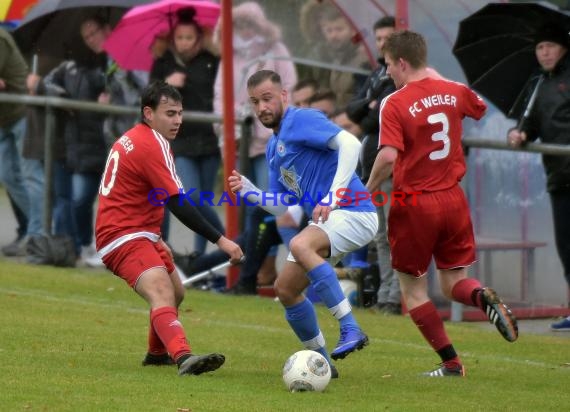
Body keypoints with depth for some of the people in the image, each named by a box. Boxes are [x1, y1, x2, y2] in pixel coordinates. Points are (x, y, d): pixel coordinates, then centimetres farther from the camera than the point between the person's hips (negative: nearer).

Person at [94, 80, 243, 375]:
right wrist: (220, 240, -23)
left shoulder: (131, 139, 14)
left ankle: (157, 353, 47)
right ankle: (184, 357, -53)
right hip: (124, 237, -11)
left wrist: (156, 239, 30)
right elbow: (178, 204, -22)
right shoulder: (153, 144, -17)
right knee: (163, 295, -31)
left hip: (138, 234, 11)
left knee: (175, 293, 27)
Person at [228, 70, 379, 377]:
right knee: (285, 289, 9)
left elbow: (350, 143, -23)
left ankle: (350, 329, -33)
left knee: (300, 245, -35)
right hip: (326, 222, 10)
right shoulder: (273, 147, 20)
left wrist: (333, 196, -29)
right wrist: (248, 191, 6)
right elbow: (283, 207, 23)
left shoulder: (301, 120, -8)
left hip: (353, 212, -10)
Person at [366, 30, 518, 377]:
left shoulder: (395, 104, -14)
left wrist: (368, 192, -11)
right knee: (454, 283, 14)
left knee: (413, 289, 11)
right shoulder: (453, 92, 3)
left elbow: (388, 156, -25)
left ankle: (451, 364, 7)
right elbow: (481, 107, 26)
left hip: (414, 205, -5)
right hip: (453, 199, 5)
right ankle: (485, 299, -20)